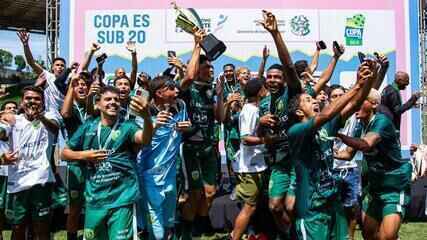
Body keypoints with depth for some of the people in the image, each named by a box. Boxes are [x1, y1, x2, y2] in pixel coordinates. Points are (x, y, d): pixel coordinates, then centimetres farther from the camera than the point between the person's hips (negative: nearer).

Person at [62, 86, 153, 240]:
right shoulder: (88, 126, 4)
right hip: (94, 199, 4)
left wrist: (147, 117, -46)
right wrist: (84, 155, -7)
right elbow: (65, 153, 13)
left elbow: (145, 139, -27)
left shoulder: (127, 126, -5)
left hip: (121, 199, -3)